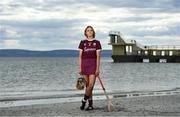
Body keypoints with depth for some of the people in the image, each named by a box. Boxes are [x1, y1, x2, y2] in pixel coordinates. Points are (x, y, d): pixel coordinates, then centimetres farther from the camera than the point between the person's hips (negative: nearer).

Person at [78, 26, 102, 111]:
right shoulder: (82, 42, 8)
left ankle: (84, 100, 7)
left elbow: (98, 56, 0)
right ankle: (90, 104, 11)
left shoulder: (97, 42, 4)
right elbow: (80, 56, 7)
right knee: (88, 85, 4)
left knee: (91, 85, -12)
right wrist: (80, 68, 0)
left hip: (93, 64, -1)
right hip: (84, 64, 1)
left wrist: (97, 69, -7)